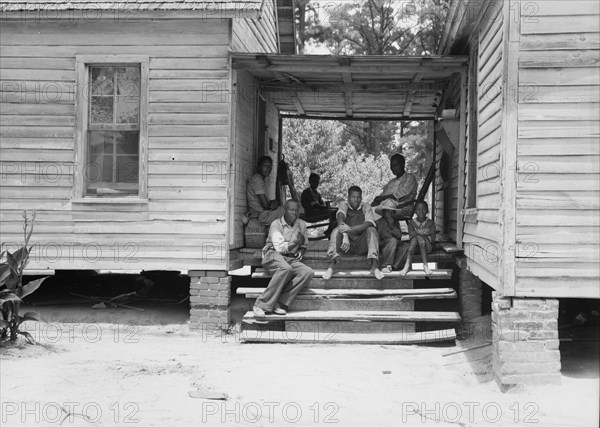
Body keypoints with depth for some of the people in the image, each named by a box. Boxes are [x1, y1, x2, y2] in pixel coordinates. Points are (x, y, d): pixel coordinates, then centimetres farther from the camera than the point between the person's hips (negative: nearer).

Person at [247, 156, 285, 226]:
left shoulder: (261, 179, 18)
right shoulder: (257, 179, -15)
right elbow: (265, 205, -20)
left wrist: (273, 202, -2)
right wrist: (273, 203, 1)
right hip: (260, 216, -10)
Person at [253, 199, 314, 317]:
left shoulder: (301, 224, 14)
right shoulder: (276, 224, -3)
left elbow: (303, 246, 26)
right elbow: (280, 248, -11)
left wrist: (300, 252, 5)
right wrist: (295, 242, -12)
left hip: (292, 259, 5)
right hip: (273, 255, -5)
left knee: (308, 273, -25)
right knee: (286, 269, -40)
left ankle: (279, 303, -31)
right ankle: (261, 305, -37)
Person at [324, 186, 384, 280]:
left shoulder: (366, 207, 3)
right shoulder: (343, 205, 3)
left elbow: (369, 223, -17)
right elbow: (340, 220, -19)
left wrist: (350, 229, -33)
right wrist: (345, 237, -39)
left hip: (362, 246, 0)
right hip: (347, 245, 0)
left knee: (371, 230, -24)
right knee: (336, 231, -25)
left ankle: (374, 266, -35)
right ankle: (330, 267, -37)